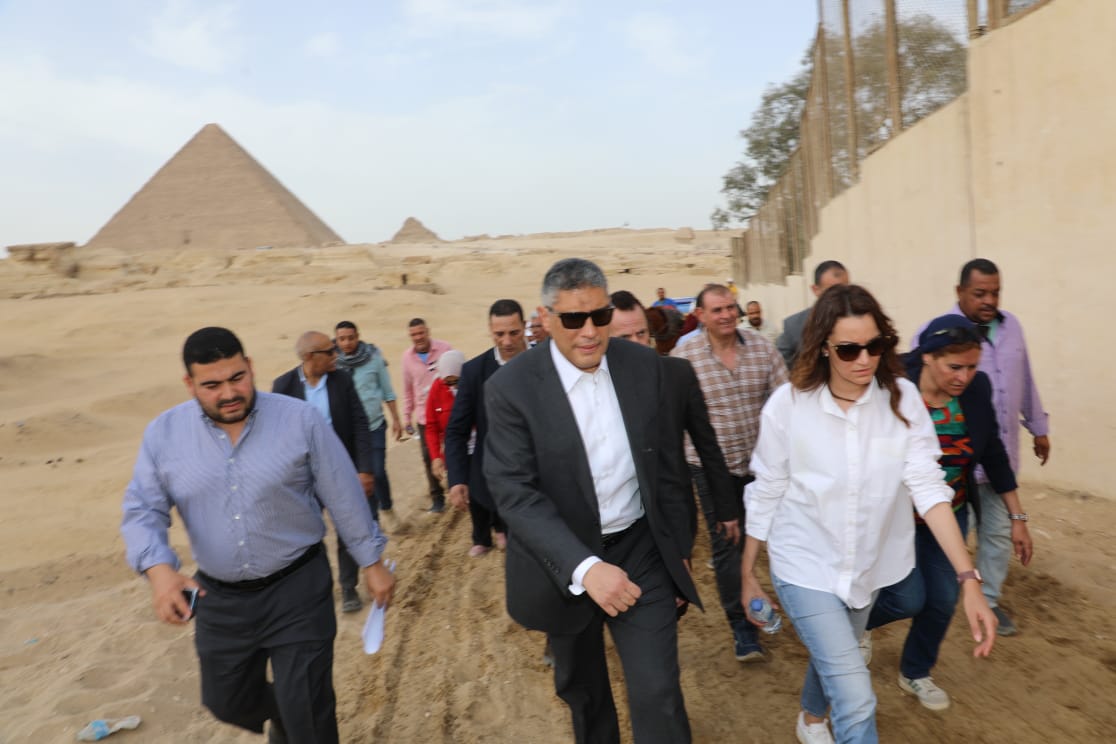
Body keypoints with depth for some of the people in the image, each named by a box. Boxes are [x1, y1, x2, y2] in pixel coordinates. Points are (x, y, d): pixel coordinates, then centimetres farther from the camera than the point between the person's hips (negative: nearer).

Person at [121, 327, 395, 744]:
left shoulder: (300, 420, -13)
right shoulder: (163, 434, -6)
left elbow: (344, 497, -7)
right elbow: (142, 511, -3)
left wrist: (372, 563, 0)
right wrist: (159, 569, -23)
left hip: (298, 588, -3)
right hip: (220, 598, 4)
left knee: (306, 709, 0)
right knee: (227, 700, 21)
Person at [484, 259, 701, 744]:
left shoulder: (643, 366, -5)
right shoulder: (510, 387, -17)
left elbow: (664, 464, 5)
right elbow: (515, 493, -22)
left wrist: (680, 548, 10)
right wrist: (585, 568, -32)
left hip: (641, 550, 1)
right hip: (565, 563, -1)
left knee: (658, 694, 0)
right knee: (580, 690, 21)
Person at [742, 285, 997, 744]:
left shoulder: (903, 398, -14)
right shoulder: (788, 405, -19)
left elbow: (928, 485, -17)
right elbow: (766, 494, -9)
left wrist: (968, 579, -26)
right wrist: (748, 574, 0)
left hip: (869, 565, 4)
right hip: (805, 566, -3)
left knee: (833, 661, 27)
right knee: (857, 701, -10)